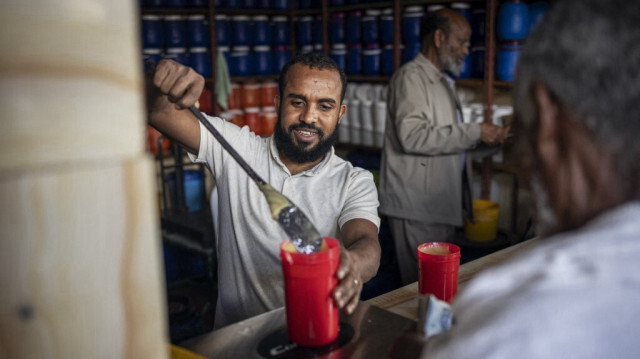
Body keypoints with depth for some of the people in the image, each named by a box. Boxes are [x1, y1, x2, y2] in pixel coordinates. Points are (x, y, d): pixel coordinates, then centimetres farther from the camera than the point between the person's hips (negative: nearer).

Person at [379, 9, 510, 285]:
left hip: (441, 202, 10)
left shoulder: (444, 82, 21)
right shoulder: (411, 76, -10)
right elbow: (412, 136, -24)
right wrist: (474, 132, -19)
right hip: (416, 207, -10)